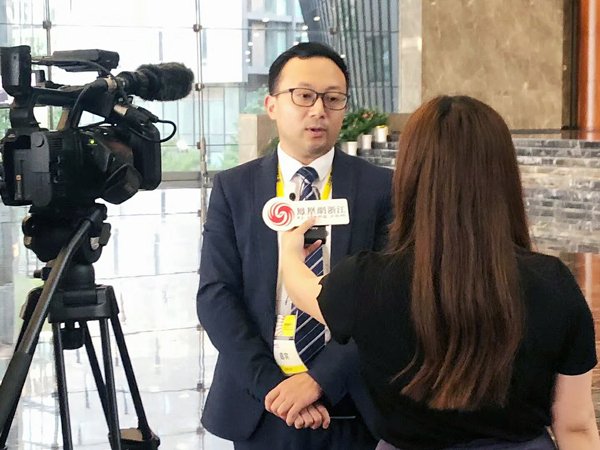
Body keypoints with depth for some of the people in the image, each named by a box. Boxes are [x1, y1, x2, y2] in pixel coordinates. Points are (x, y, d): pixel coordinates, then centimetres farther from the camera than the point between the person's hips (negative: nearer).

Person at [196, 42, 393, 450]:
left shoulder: (381, 187, 0)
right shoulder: (233, 189, 2)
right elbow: (216, 296, -4)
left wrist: (321, 379, -17)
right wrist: (271, 384, -15)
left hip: (354, 408, 0)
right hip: (259, 407, 1)